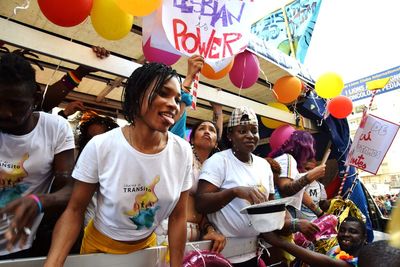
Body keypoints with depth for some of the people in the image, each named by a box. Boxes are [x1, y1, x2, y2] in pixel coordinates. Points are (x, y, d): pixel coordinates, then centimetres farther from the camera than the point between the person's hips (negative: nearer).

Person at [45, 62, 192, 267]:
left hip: (147, 246, 2)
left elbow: (178, 216, -10)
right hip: (100, 246, -1)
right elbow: (74, 211, -14)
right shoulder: (99, 147, -23)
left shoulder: (183, 152, -18)